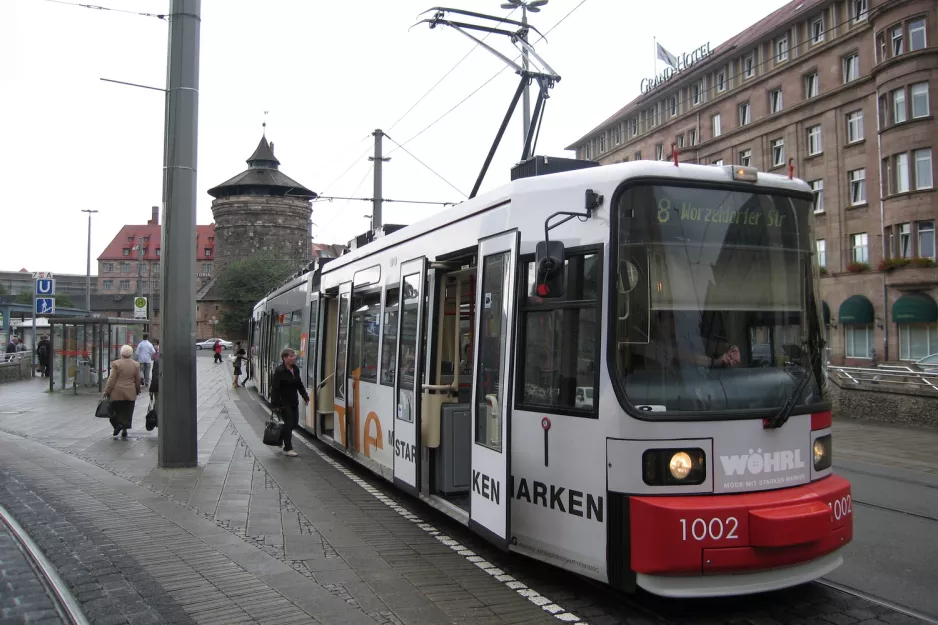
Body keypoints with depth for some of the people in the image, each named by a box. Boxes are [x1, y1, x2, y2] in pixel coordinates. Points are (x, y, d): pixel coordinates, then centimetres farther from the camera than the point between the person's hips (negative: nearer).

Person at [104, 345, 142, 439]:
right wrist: (137, 390, 22)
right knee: (127, 413, 8)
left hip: (117, 393, -2)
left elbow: (112, 379, -7)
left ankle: (118, 424, -7)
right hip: (130, 394, 2)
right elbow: (138, 380, 7)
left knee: (115, 410, 12)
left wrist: (107, 391, 1)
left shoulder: (116, 364, -7)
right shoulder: (136, 364, 1)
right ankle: (124, 430, 9)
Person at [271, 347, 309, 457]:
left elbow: (299, 384, 16)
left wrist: (305, 397, 12)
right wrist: (275, 404, -19)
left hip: (294, 401, 7)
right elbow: (275, 388, -16)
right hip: (284, 402, -7)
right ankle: (288, 449, 6)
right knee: (288, 423, -4)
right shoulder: (279, 371, -15)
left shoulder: (296, 369, 6)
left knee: (294, 423, 11)